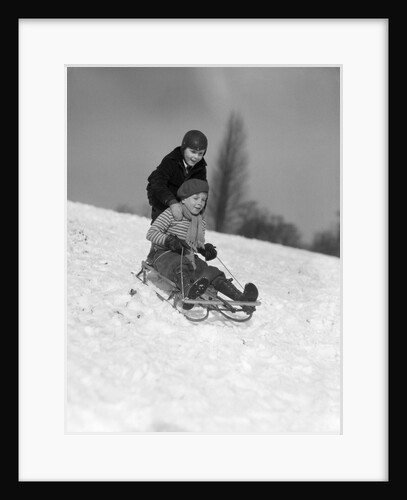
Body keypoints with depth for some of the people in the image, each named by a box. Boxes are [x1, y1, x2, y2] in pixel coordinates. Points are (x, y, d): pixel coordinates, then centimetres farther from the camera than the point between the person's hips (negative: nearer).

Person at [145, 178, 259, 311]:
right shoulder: (171, 214, -7)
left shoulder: (201, 221, 13)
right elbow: (151, 233, -12)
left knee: (211, 272, -19)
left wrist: (205, 249, -3)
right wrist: (169, 240, -28)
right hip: (164, 254, -5)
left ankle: (241, 298, -36)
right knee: (181, 267, -39)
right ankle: (188, 293, -71)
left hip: (188, 256, 5)